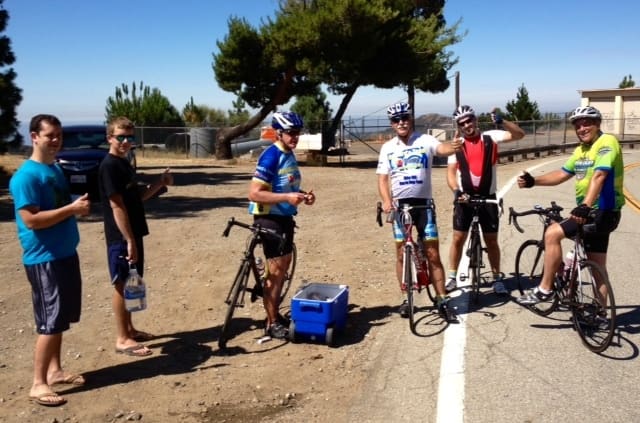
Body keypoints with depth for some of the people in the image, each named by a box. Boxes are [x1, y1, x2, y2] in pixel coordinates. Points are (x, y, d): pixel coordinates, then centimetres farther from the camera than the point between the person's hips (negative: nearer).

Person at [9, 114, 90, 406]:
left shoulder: (56, 169, 12)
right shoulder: (26, 176, -16)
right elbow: (31, 219, -23)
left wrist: (78, 207, 2)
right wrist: (71, 209, -23)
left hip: (65, 254, 9)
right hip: (43, 259, -9)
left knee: (61, 318, 15)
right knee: (50, 322, -5)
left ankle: (55, 370, 28)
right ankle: (38, 383, 6)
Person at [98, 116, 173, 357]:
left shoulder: (124, 163, 12)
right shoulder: (109, 166, -16)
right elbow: (116, 205, -21)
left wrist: (159, 184, 4)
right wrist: (129, 240, -23)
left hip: (133, 233, 9)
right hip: (121, 237, -9)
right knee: (122, 285, -2)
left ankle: (129, 329, 28)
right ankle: (122, 340, 6)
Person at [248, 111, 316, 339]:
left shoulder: (290, 155, 9)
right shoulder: (270, 157, -19)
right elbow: (254, 193, -24)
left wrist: (302, 194, 3)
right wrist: (286, 198, -29)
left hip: (285, 217, 9)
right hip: (269, 218, -9)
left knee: (284, 266, 16)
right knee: (275, 270, -5)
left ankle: (276, 314, 29)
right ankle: (272, 323, 6)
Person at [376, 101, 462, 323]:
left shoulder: (425, 140, -3)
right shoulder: (387, 148, 4)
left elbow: (442, 148, -24)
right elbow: (383, 178, 1)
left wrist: (453, 147, -49)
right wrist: (386, 202, -17)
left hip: (424, 203, -1)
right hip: (400, 205, 2)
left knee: (433, 254, 0)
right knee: (402, 253, 7)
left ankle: (442, 301, 8)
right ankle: (406, 298, 21)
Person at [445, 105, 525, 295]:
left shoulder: (490, 137, -2)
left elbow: (519, 134, -10)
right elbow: (451, 172, -4)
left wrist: (502, 121, -25)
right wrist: (456, 190, -21)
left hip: (487, 197, 0)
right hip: (464, 197, 0)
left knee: (491, 240, 8)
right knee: (458, 238, 3)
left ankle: (497, 279, 20)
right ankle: (452, 277, 15)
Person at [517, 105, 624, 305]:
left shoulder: (607, 142, -13)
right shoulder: (581, 150, 14)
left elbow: (599, 176, -28)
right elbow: (561, 174, 14)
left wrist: (585, 206, -40)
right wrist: (533, 181, -1)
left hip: (603, 213, -9)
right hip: (594, 213, 9)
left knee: (552, 233, -19)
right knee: (598, 269, 14)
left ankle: (544, 289, -10)